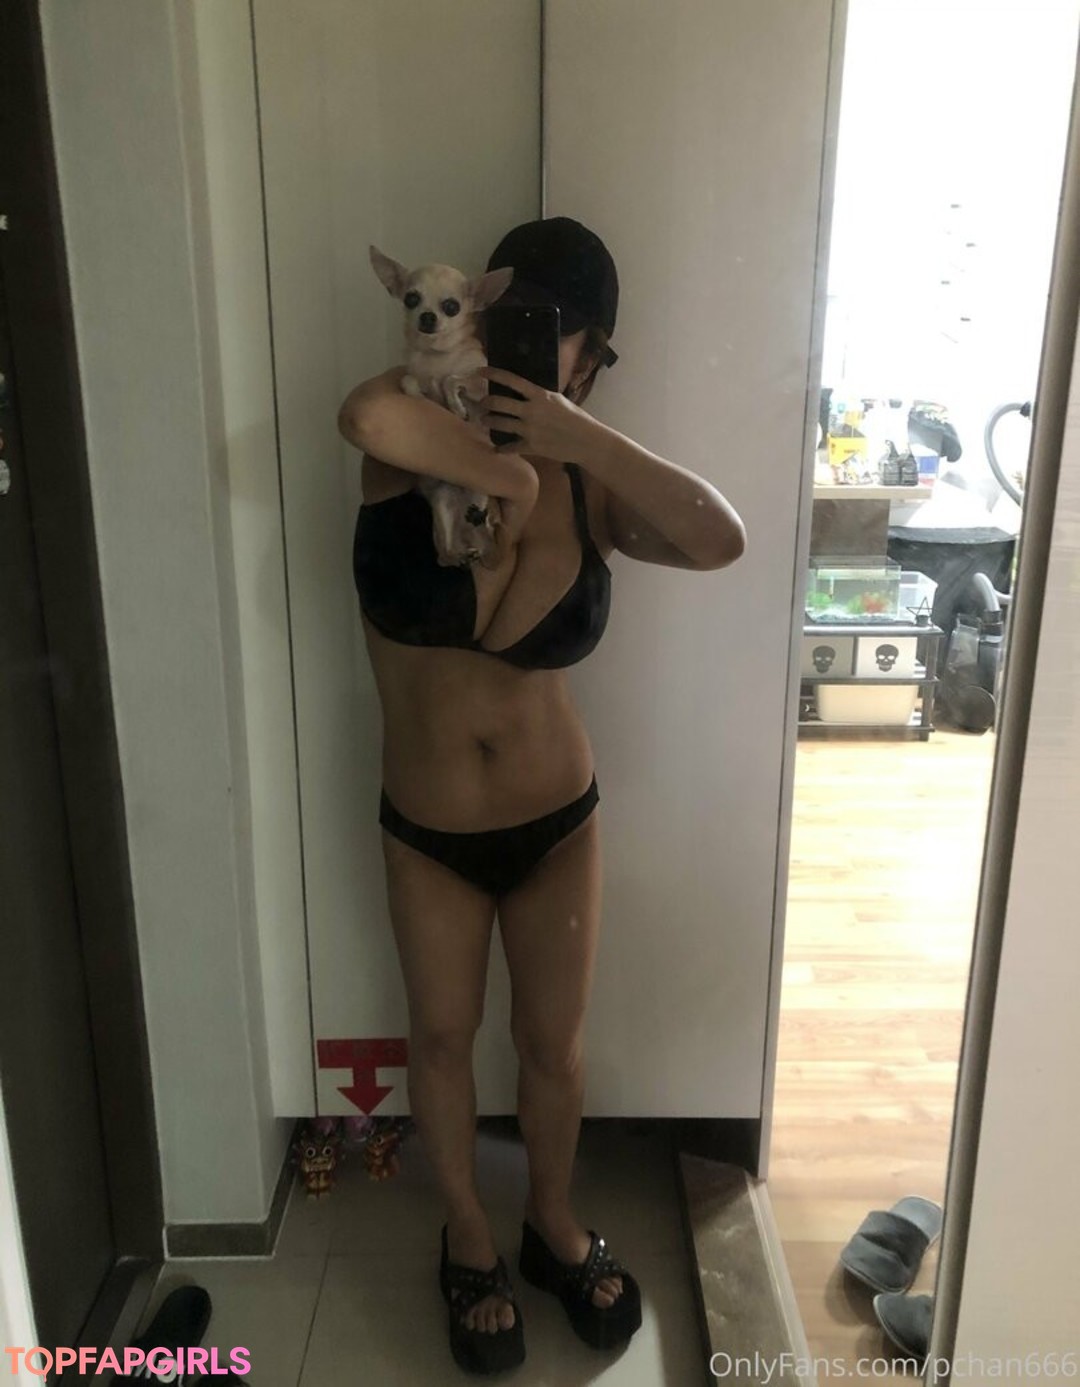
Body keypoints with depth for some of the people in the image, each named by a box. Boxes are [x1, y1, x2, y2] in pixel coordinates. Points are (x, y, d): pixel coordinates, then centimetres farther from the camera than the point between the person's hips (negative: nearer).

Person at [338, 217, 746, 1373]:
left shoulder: (589, 491, -9)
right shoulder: (412, 445, -15)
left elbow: (721, 540, -28)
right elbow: (368, 409, -41)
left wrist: (575, 437, -30)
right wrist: (502, 474, -28)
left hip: (558, 822, 1)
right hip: (426, 832, -1)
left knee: (552, 1041, 18)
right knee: (442, 1036, 18)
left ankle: (552, 1225, 47)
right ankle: (469, 1239, 45)